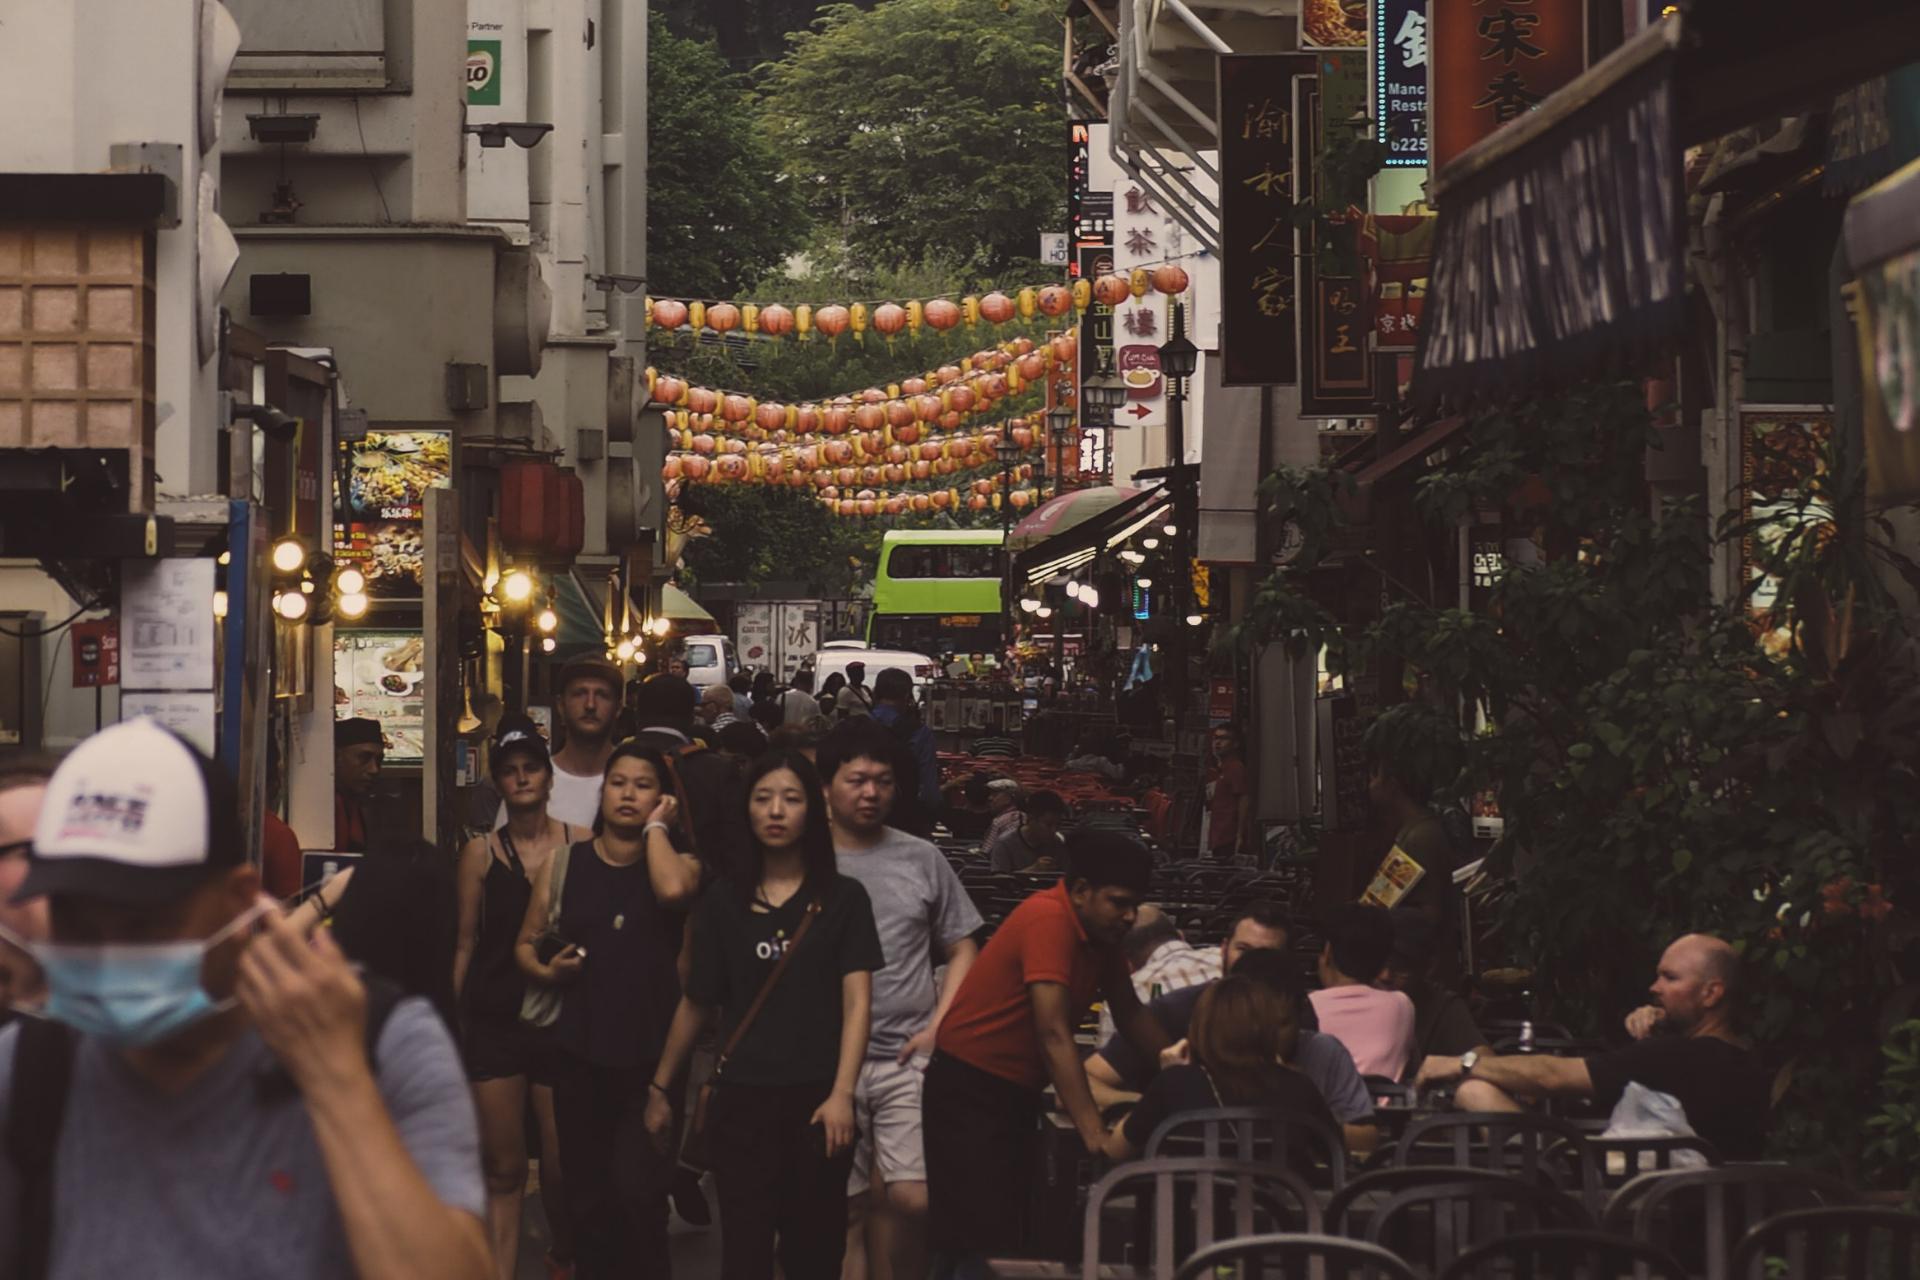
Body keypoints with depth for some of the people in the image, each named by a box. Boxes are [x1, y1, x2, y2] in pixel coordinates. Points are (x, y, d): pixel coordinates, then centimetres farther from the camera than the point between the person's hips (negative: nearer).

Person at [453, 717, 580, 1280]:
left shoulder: (582, 845, 2)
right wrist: (449, 1021, 6)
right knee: (503, 1166, 2)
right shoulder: (481, 853, 6)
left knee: (562, 1165, 2)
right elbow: (464, 944, 9)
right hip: (493, 1020, 1)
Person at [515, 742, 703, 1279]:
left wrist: (655, 827, -8)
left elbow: (673, 890, -22)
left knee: (638, 1191, -12)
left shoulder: (680, 863, 3)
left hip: (651, 1055, -3)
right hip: (581, 1052, 3)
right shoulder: (564, 864, 9)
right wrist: (545, 969, -5)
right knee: (587, 1196, 8)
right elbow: (526, 943, 16)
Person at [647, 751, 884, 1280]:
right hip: (743, 1098, 1)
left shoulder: (843, 898, 4)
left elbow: (856, 1002, -2)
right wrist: (659, 1087, 11)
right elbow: (696, 1003, 13)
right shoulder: (723, 904, 8)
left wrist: (842, 1094, -13)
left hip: (817, 1099, -1)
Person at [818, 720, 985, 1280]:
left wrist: (938, 1027, -1)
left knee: (912, 1198, -11)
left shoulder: (922, 860, 7)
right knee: (846, 1208, 3)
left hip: (908, 1059, 1)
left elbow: (962, 949, 12)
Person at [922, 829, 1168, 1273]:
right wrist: (1093, 1131, -35)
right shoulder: (1049, 919, -24)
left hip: (1016, 1092, 9)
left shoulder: (1101, 929, 2)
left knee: (1008, 1234, 10)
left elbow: (1129, 1014, 14)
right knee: (983, 1241, -13)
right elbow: (1053, 1034, -30)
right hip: (967, 1090, -9)